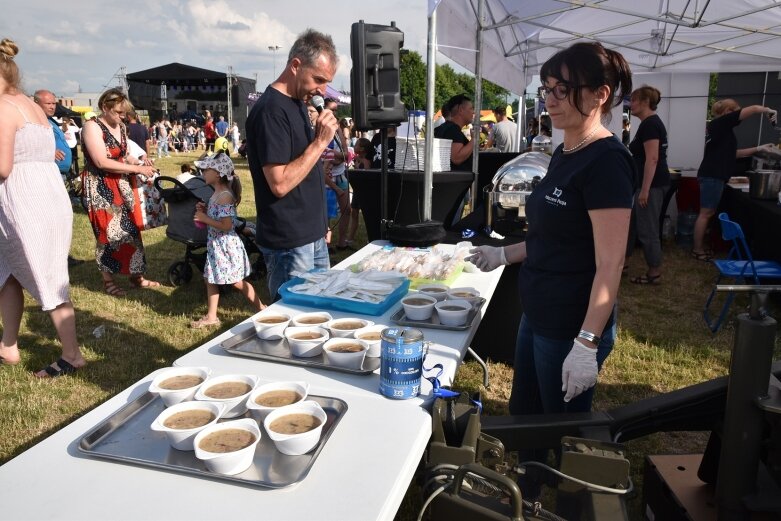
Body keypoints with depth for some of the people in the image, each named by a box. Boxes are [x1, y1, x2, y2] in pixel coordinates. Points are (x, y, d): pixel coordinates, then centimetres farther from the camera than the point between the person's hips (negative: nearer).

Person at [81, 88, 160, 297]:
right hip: (101, 189, -7)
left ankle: (137, 276, 21)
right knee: (109, 234, 0)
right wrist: (137, 169, -22)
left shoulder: (120, 127, 8)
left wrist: (140, 163, -4)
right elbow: (102, 162, -24)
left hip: (123, 186, 7)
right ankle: (108, 281, 14)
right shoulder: (92, 127, -16)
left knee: (131, 230, 10)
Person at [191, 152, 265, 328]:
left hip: (226, 244, -10)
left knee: (237, 282, 2)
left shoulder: (225, 196, -22)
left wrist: (205, 218, -19)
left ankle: (264, 311, 16)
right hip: (215, 243, 10)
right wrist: (205, 210, 4)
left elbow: (227, 225, -26)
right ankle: (211, 317, 25)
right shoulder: (217, 193, 7)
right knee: (210, 279, 15)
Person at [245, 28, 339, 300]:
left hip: (313, 235, 9)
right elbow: (280, 183, -23)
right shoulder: (271, 110, -18)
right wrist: (320, 142, -21)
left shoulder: (298, 102, 11)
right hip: (289, 243, -9)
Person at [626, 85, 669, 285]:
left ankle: (654, 273, 7)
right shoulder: (650, 122, 15)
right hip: (649, 184, 10)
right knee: (629, 223, 17)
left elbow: (652, 158, -23)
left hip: (651, 185, -10)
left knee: (647, 229, -3)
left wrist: (645, 190, -24)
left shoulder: (649, 124, -16)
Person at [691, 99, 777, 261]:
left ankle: (699, 247, 17)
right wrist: (769, 111, 8)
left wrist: (758, 149, 21)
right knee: (706, 213, -5)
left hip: (712, 175, 9)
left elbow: (731, 154, 23)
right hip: (712, 176, -9)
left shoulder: (719, 127, 20)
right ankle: (697, 250, 1)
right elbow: (754, 109, -10)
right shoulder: (722, 122, -7)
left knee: (707, 213, 12)